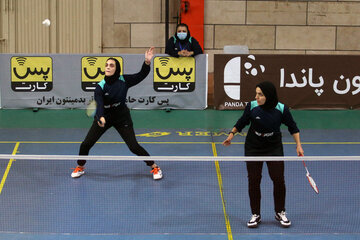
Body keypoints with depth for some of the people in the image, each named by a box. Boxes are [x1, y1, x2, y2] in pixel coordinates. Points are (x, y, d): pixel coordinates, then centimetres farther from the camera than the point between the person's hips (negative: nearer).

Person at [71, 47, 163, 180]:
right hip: (104, 117, 1)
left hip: (122, 118, 0)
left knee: (134, 146, -9)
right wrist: (101, 118, -50)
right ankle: (80, 167, 25)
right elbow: (99, 104, -30)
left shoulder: (124, 80, -12)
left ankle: (154, 167, 9)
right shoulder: (100, 87, -18)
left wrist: (147, 62, -24)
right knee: (86, 144, -3)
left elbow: (141, 75, -5)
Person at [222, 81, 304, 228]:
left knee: (278, 180, -2)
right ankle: (255, 215, 17)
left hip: (274, 148, 0)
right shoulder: (252, 107, -15)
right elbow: (242, 122, 4)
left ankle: (280, 213, 19)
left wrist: (298, 145, -5)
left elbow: (292, 127, -1)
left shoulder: (281, 109, -16)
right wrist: (231, 134, -6)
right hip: (253, 148, 0)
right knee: (253, 181, 1)